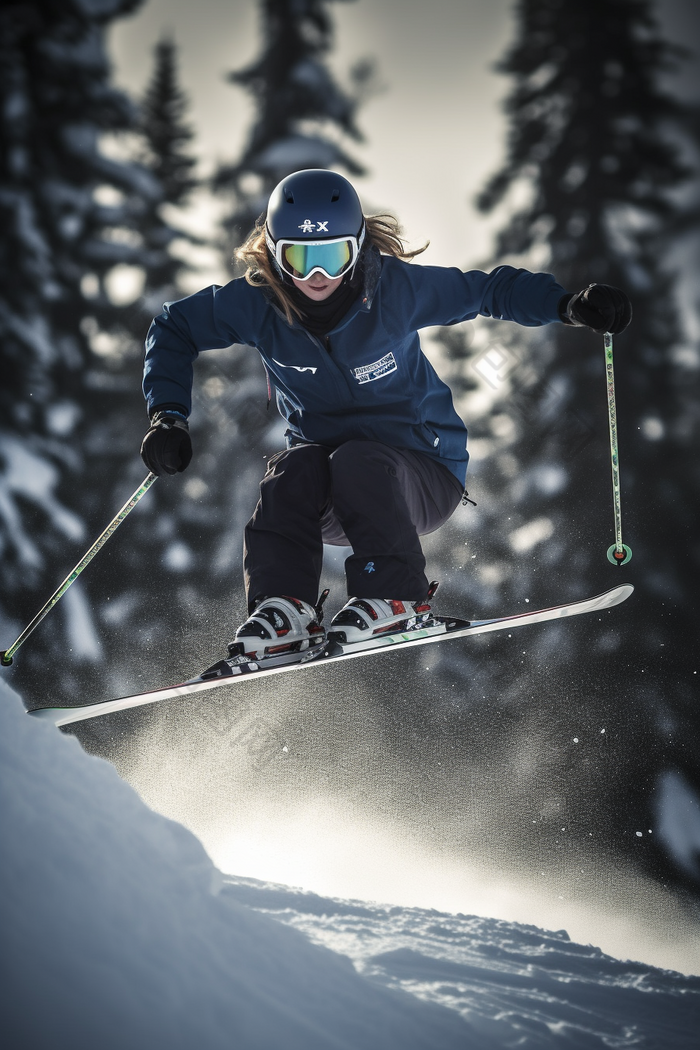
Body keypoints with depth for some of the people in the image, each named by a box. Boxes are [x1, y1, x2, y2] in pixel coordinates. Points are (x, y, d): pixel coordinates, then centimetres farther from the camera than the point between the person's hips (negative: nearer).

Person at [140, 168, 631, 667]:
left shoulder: (394, 288, -15)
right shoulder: (257, 301, -10)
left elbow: (492, 289, -4)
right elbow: (174, 329, 6)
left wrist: (568, 304, -20)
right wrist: (168, 416, -7)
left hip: (422, 475, -2)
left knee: (357, 461, -34)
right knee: (294, 468, -31)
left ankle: (398, 598, -27)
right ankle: (285, 607, -34)